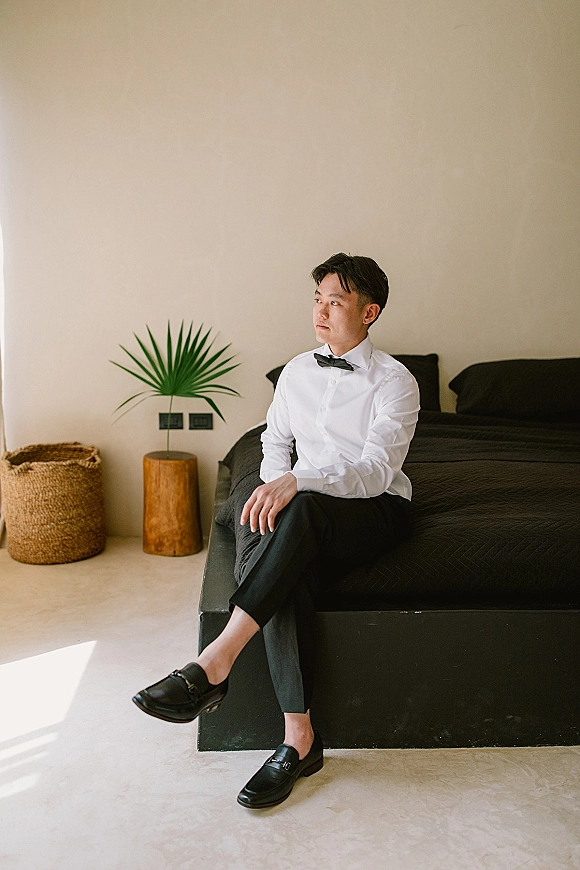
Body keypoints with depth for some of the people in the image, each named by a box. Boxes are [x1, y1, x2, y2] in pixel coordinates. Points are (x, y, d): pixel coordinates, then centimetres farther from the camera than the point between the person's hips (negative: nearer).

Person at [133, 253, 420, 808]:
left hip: (376, 512, -4)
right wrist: (274, 485, -1)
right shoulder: (296, 372, 11)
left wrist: (296, 482, -35)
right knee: (288, 571, -32)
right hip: (308, 521, 4)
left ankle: (215, 662, -40)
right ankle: (298, 738, -27)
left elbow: (376, 471, -19)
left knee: (304, 508, -38)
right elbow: (275, 440, 22)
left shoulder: (394, 382, -7)